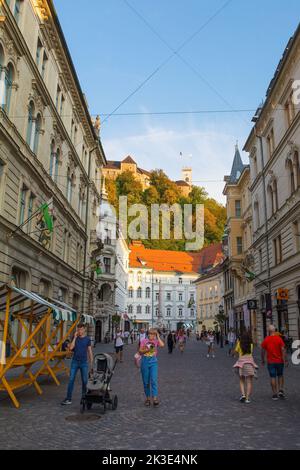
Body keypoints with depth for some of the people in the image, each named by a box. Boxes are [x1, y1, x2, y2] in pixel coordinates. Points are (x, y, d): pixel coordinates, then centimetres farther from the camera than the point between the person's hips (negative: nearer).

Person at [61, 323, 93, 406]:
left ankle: (84, 397, 19)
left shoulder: (87, 339, 1)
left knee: (85, 381, 5)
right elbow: (71, 348, -11)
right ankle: (68, 399, 1)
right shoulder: (75, 338, 3)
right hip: (75, 362, 1)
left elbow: (90, 351, 4)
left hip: (84, 363, 0)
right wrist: (75, 337, -13)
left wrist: (91, 363, 0)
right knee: (71, 380, -2)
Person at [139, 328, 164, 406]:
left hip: (153, 362, -1)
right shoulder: (144, 341, 0)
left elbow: (162, 345, -21)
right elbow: (140, 352, 1)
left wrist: (158, 337, -11)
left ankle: (155, 398, -13)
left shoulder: (156, 341, 0)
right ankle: (148, 398, 21)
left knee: (154, 380, -12)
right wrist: (146, 350, -18)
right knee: (146, 382, 8)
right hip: (145, 362, 1)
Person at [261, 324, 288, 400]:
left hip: (270, 362, 0)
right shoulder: (279, 339, -8)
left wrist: (263, 360, 11)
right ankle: (281, 390, 8)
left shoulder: (266, 340, -4)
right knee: (280, 376, 19)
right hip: (279, 361, 0)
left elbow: (263, 351, -1)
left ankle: (275, 394, 7)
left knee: (273, 377, 6)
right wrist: (285, 360, -8)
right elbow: (283, 349, -13)